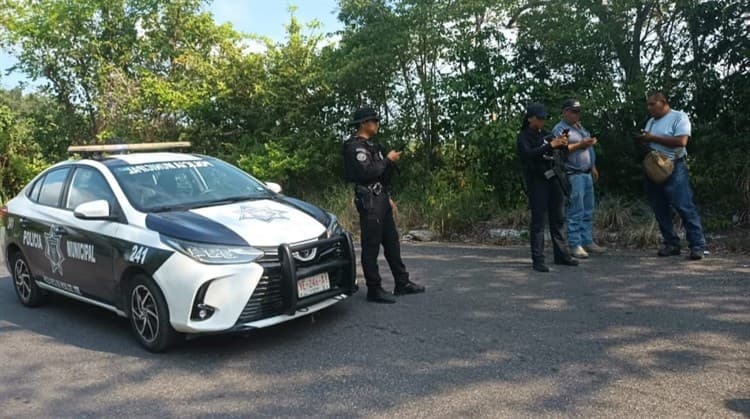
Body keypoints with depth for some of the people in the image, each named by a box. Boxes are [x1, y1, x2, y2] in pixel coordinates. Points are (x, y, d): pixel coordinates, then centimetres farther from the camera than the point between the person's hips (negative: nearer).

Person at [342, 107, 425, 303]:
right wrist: (388, 160, -12)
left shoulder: (370, 145, 19)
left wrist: (387, 198, 22)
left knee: (392, 244, 13)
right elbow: (367, 172, -24)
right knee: (371, 247, -4)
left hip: (381, 200, 10)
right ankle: (374, 290, 3)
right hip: (369, 201, -10)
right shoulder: (356, 146, -11)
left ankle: (402, 283, 21)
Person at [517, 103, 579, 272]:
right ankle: (538, 260, -4)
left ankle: (561, 255, 18)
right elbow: (529, 154, -20)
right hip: (537, 181, -6)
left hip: (554, 178, 7)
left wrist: (563, 144, -8)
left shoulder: (546, 134, 15)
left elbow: (561, 151, 14)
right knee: (538, 220, -7)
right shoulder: (524, 137, -3)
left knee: (559, 218, 9)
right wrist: (551, 145, -25)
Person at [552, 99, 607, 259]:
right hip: (573, 175, -9)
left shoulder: (580, 127, 20)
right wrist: (580, 145, -21)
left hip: (587, 174, 9)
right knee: (576, 212, -9)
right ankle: (575, 245, -3)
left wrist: (593, 167, 24)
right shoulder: (559, 129, -7)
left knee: (588, 211, 10)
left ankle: (588, 241, 17)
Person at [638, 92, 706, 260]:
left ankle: (697, 245, -7)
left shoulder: (679, 117, -5)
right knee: (660, 210, 7)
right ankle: (671, 244, 15)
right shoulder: (651, 121, 18)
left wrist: (653, 138, -15)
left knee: (684, 207, -10)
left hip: (673, 169, -7)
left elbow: (681, 141, -19)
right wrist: (643, 140, -1)